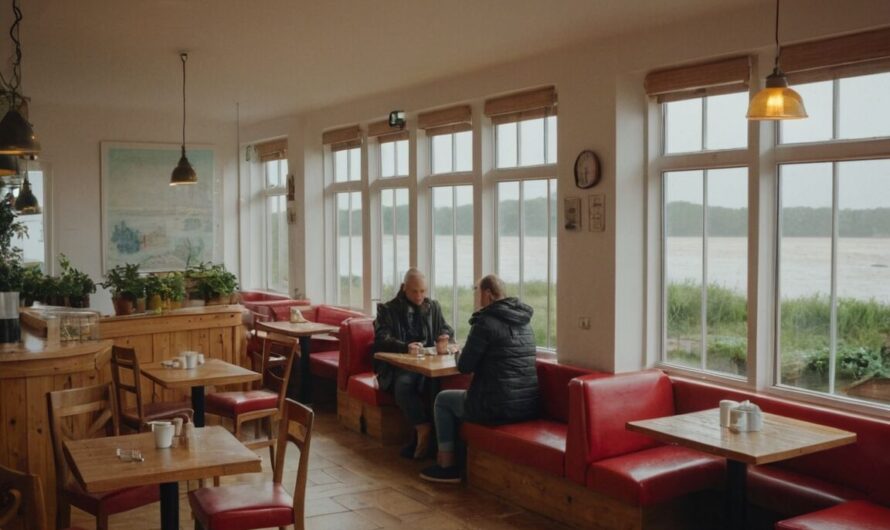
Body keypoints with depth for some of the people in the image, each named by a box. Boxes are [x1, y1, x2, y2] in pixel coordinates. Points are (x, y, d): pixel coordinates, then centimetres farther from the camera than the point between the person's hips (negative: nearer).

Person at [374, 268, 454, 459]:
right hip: (398, 364, -2)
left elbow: (447, 330, 21)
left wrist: (446, 337, -6)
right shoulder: (387, 310, 6)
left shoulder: (433, 307, 18)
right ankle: (425, 429, -31)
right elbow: (381, 339, -7)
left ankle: (421, 434, -27)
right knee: (404, 383, -37)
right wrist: (405, 347, -26)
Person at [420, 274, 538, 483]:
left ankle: (446, 466, 20)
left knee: (443, 400, 19)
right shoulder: (524, 322, 11)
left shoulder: (485, 322, -13)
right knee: (463, 397, 32)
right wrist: (471, 354, 21)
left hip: (497, 408, -8)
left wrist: (461, 355, 12)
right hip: (529, 407, 8)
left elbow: (464, 367, -10)